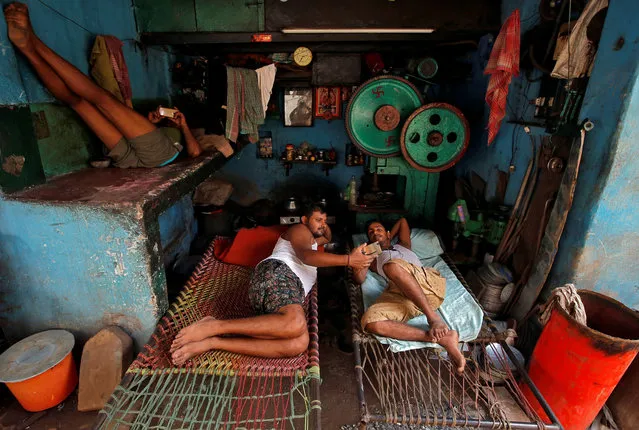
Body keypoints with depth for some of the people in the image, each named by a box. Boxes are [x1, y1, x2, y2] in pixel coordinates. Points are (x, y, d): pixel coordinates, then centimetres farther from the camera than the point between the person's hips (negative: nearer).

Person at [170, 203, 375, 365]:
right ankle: (212, 326, -30)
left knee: (299, 343, -26)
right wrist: (348, 259, -14)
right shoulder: (300, 230, 15)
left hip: (289, 293, 8)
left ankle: (209, 343, -29)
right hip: (277, 273, -8)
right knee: (295, 324, -41)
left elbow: (328, 238, 66)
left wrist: (325, 226, 45)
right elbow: (306, 256, -7)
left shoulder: (311, 240, 44)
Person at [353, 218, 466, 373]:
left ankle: (433, 318, -30)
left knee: (393, 266, -35)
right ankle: (441, 338, -32)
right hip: (400, 293, 1)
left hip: (429, 283, 0)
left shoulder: (403, 246, 40)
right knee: (370, 321, -34)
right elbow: (359, 278, 18)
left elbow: (402, 220, 48)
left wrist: (388, 238, 48)